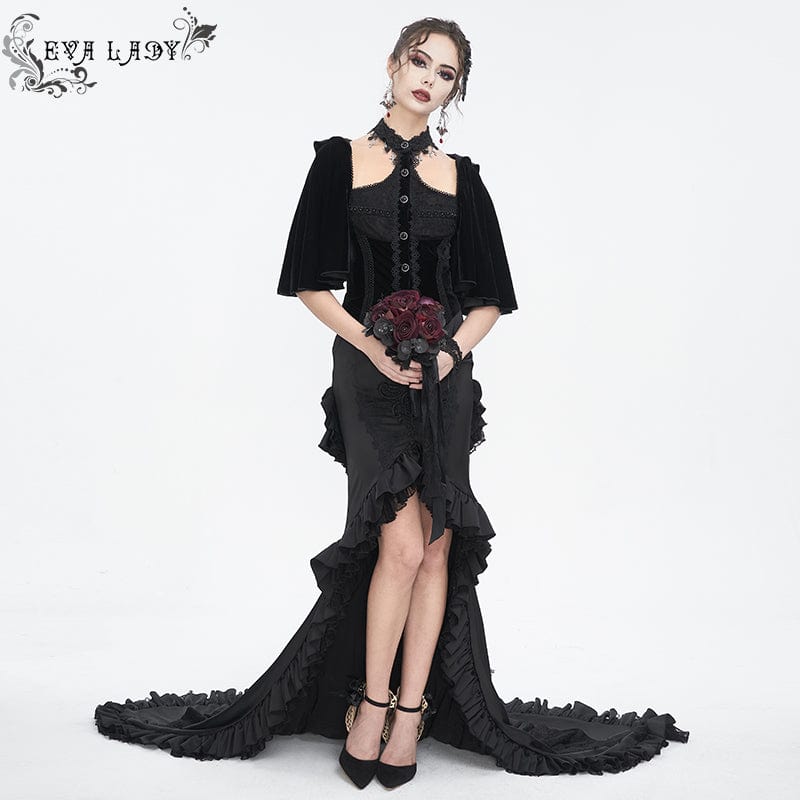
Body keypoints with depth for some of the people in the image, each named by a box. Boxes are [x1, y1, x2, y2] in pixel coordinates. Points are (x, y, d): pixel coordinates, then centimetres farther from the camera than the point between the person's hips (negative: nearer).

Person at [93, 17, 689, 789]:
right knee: (404, 543, -13)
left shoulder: (460, 177, 11)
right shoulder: (340, 160, 5)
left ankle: (411, 710, 14)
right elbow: (311, 282, 0)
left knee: (437, 546, 1)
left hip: (445, 376, 3)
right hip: (368, 371, -3)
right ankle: (372, 702, 8)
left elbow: (490, 296, 10)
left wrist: (450, 353, -8)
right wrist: (375, 348, -12)